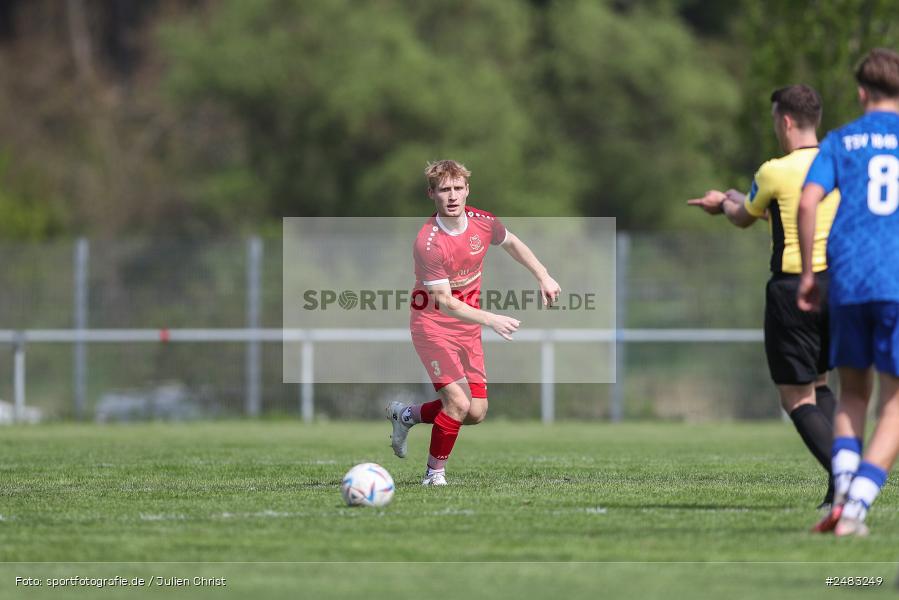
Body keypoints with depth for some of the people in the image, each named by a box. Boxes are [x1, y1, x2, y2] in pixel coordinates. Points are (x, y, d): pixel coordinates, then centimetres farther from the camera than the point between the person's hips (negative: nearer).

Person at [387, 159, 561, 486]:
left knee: (476, 412, 3)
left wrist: (543, 277, 10)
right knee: (458, 403, -19)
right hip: (433, 325, -6)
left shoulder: (483, 222, -7)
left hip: (469, 327, 6)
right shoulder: (428, 242, -26)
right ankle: (435, 473, 1)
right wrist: (492, 320, -34)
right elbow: (444, 302, -26)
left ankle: (406, 414, 26)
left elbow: (511, 243, 17)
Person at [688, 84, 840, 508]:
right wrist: (729, 199, 36)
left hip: (792, 288, -6)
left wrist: (725, 204, 33)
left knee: (797, 397, 0)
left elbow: (743, 218, 9)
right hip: (835, 280, 6)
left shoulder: (775, 172, -11)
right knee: (819, 384, 23)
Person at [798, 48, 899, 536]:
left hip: (848, 280, 2)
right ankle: (855, 510, -12)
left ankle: (844, 491, -6)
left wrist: (808, 274, 4)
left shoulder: (840, 141, 11)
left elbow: (807, 203, -3)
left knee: (853, 392, 17)